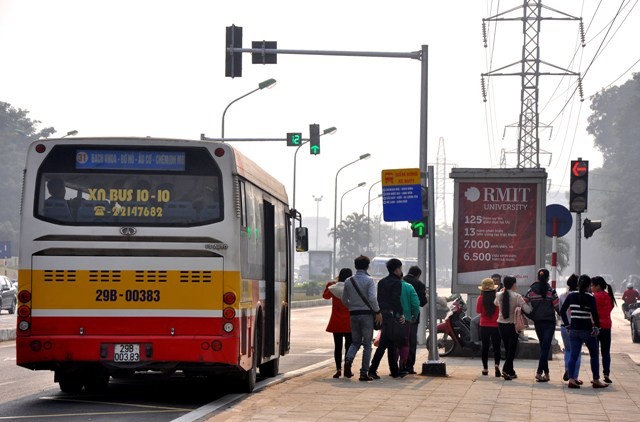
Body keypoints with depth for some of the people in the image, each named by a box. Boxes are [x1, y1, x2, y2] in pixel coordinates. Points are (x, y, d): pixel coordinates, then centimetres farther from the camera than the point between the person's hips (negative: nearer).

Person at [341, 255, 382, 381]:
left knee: (355, 342, 17)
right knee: (367, 344, 4)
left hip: (353, 314, 4)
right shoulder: (369, 280, -9)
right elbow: (372, 298, -19)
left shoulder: (348, 281, 4)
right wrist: (377, 312, -7)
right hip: (366, 314, -4)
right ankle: (364, 373, 1)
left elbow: (344, 300, 10)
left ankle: (348, 360, -12)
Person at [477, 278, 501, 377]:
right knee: (496, 347, 5)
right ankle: (497, 365, -17)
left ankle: (485, 369, 14)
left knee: (485, 347, 11)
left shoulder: (481, 298, -10)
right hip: (495, 325, -1)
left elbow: (478, 311, 2)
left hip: (484, 326, 1)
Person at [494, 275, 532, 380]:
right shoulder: (517, 297, -14)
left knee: (507, 349, 15)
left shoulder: (499, 295, -1)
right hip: (512, 325, -5)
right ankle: (506, 369, -16)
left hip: (501, 325, 5)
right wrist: (527, 301, 2)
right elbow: (527, 310, -17)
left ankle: (511, 372, 20)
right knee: (512, 349, 1)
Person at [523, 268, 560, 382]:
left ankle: (546, 373, 16)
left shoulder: (531, 290, 0)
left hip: (537, 322, 3)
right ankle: (539, 372, -16)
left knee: (543, 347, 15)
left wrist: (531, 316, 10)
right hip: (549, 322, -3)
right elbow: (557, 306, -10)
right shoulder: (551, 291, -8)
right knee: (545, 348, -4)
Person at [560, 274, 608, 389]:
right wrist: (596, 327, -6)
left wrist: (568, 325, 8)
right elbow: (594, 314, -17)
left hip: (574, 330, 3)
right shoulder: (590, 297, -10)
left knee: (573, 355, 5)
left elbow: (562, 311, 2)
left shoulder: (571, 296, 2)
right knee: (594, 355, 11)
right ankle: (596, 380, 16)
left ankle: (571, 379, -6)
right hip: (587, 330, -3)